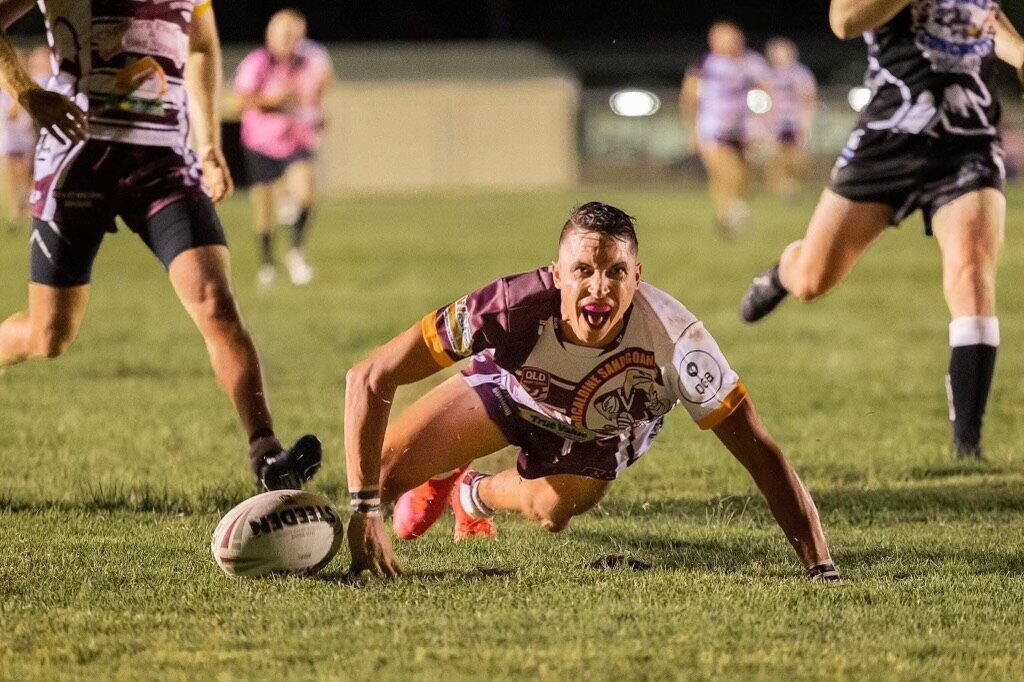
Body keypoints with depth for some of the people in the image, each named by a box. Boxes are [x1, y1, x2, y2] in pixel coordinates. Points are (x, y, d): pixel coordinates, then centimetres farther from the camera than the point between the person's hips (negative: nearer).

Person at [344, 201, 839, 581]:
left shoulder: (675, 341, -43)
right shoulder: (515, 306, -43)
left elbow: (762, 454, -36)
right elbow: (369, 378, -37)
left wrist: (821, 570, -44)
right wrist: (364, 512, -41)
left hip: (604, 431, 1)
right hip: (510, 387, -1)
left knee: (552, 512, -19)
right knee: (383, 473, -14)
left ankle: (475, 496, 21)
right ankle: (442, 478, 28)